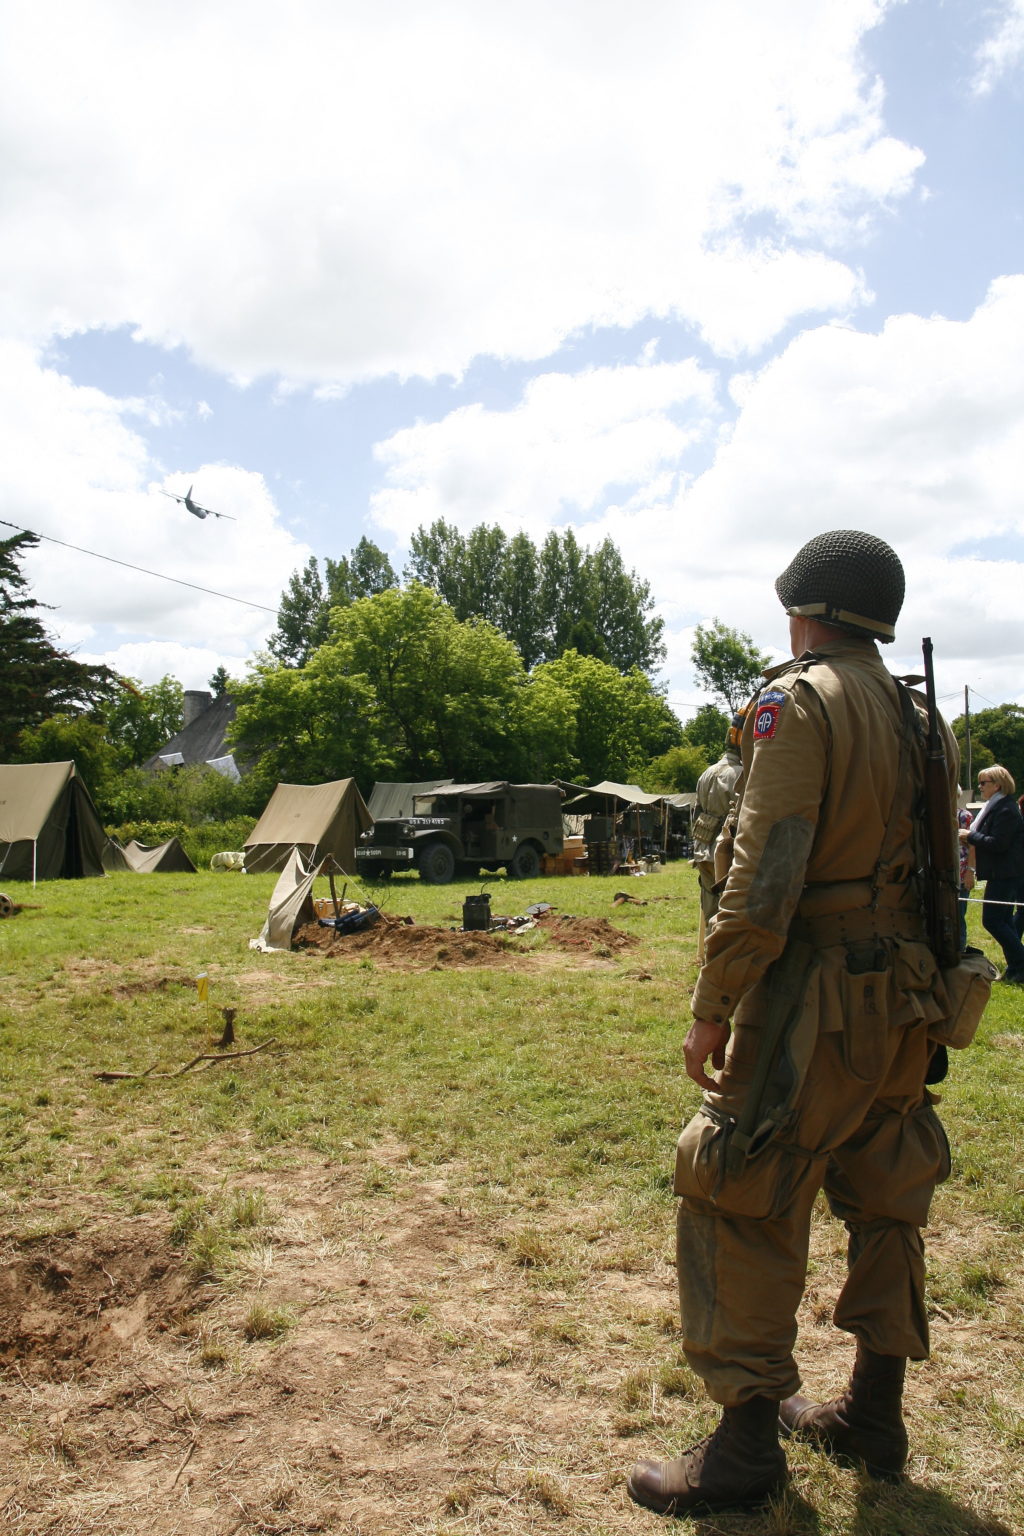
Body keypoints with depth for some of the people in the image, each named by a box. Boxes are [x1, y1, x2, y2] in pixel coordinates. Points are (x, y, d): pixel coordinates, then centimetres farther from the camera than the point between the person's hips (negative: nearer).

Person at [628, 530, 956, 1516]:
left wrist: (712, 1009, -15)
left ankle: (746, 1444, 9)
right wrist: (920, 985, 22)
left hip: (819, 1003, -9)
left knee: (738, 1202, 1)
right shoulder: (918, 716, 12)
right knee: (883, 1203, 18)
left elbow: (764, 877, -20)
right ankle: (873, 1415, 32)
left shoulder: (802, 701, -13)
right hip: (906, 1003, 9)